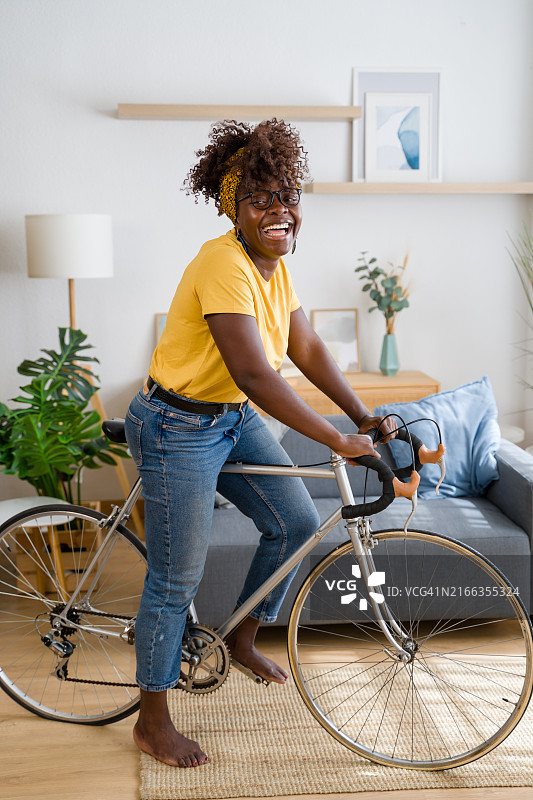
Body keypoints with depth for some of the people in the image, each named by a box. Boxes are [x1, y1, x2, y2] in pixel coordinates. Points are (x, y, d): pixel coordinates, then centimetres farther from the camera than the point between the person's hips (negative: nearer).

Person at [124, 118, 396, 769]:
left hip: (235, 421, 9)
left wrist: (363, 416, -2)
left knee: (296, 523, 10)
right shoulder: (225, 264, -26)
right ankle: (152, 723, 20)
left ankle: (242, 637, 34)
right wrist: (337, 440, -31)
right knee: (176, 581, 1)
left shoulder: (275, 265, 2)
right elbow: (254, 374, -34)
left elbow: (307, 348, 6)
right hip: (179, 428, -9)